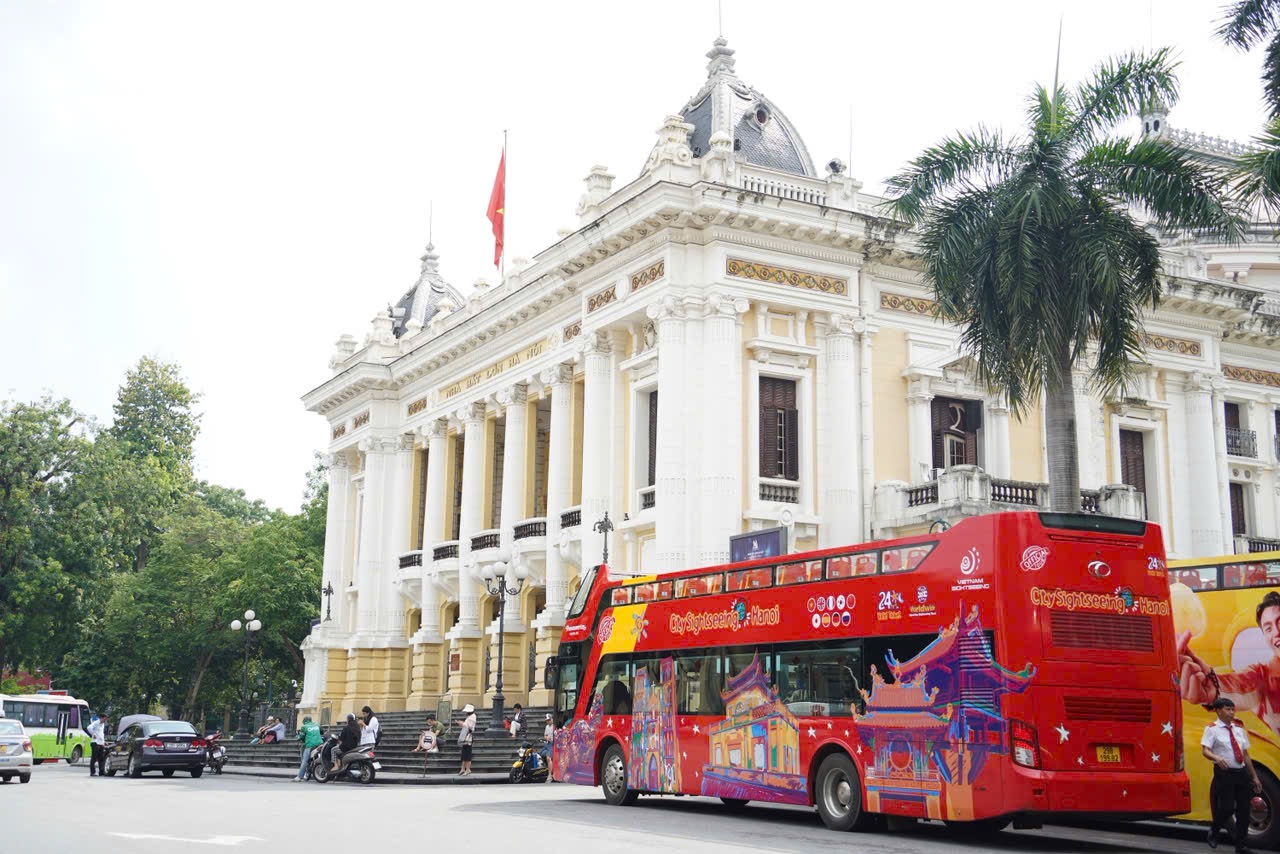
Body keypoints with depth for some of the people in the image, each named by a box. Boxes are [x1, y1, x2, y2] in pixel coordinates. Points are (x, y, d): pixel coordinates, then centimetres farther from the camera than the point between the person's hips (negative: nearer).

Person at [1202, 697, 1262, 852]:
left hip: (1241, 773, 6)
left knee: (1243, 810, 5)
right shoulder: (1212, 729, -3)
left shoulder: (1239, 730, 15)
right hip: (1224, 773, -6)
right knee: (1227, 808, -12)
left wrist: (1254, 777, 17)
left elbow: (1245, 755, 18)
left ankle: (1241, 845, 17)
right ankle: (1213, 832, 17)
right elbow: (1205, 750, -13)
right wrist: (1217, 758, -35)